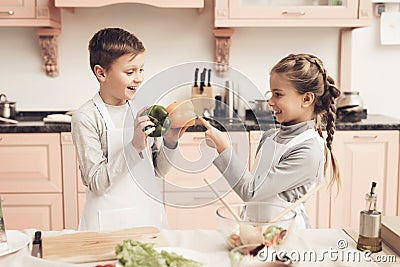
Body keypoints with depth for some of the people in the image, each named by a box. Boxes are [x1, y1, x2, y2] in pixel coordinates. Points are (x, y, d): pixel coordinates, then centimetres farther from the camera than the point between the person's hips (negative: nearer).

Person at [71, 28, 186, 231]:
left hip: (150, 214, 5)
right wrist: (134, 146, -24)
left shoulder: (143, 109, 1)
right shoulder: (86, 117, -13)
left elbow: (158, 170, 8)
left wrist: (169, 143, -10)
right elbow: (95, 182, -17)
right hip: (109, 221, -4)